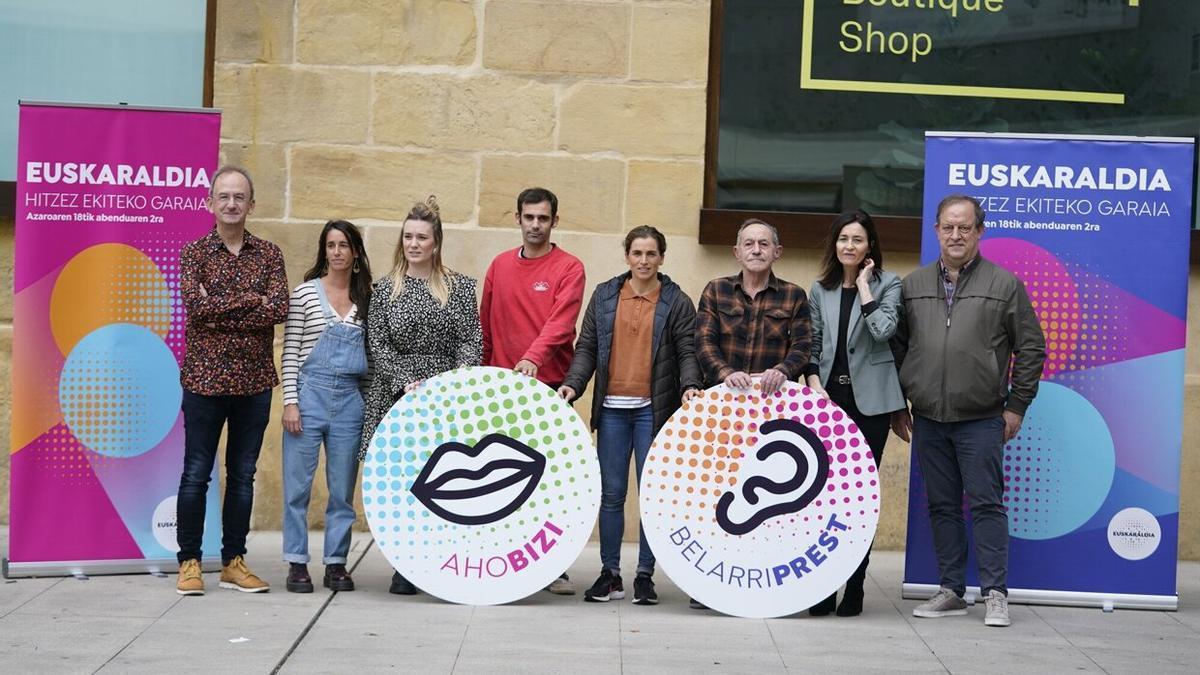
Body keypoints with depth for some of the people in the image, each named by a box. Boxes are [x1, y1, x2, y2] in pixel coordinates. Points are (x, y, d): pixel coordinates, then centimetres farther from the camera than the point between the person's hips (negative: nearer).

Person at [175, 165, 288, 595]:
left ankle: (234, 562, 18)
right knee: (196, 474, 2)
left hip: (254, 381, 2)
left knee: (243, 475, 9)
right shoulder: (195, 252, 1)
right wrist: (251, 300, -12)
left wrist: (219, 310, -14)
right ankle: (189, 562, 11)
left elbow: (279, 309, -9)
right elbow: (195, 304, -15)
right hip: (204, 379, -2)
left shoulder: (269, 254, 6)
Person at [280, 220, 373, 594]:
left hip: (350, 399, 3)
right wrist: (290, 401, -7)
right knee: (298, 485, 1)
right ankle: (297, 563, 9)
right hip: (310, 393, -3)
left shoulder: (366, 298, 9)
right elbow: (290, 352, -1)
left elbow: (372, 352, 13)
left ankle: (336, 564, 14)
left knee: (343, 488, 6)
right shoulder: (305, 292, 1)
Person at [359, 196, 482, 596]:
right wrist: (407, 383, -10)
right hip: (398, 397, 0)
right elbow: (378, 345, 3)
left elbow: (472, 341, 3)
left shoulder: (460, 287, 8)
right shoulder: (385, 289, 9)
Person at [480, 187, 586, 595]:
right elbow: (486, 326, 17)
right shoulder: (500, 266, 12)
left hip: (550, 386, -4)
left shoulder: (569, 268, -1)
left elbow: (561, 322, -16)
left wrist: (533, 357, -30)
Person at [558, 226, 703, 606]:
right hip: (612, 408, 2)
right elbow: (587, 348, 9)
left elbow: (687, 353, 1)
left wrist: (689, 385, -17)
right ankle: (610, 573, 13)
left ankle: (645, 575, 9)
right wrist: (573, 383, -5)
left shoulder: (676, 302, 4)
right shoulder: (604, 296, 10)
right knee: (611, 493, 5)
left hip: (653, 409, -2)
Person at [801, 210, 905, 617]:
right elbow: (812, 345, 11)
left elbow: (883, 330, -14)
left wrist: (864, 285, -8)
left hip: (869, 399, -3)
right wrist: (814, 384, -4)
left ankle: (854, 589, 6)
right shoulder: (820, 290, 12)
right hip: (828, 399, 3)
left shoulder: (887, 284, 2)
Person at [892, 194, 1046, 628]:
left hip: (981, 420, -4)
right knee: (942, 506, 8)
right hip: (927, 420, 4)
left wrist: (1017, 406, -1)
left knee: (986, 504, -4)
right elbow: (896, 347, 15)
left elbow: (1031, 348, 3)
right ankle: (951, 591, 16)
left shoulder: (1004, 284, 1)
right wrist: (897, 406, 11)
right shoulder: (913, 286, 11)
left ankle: (995, 594, 2)